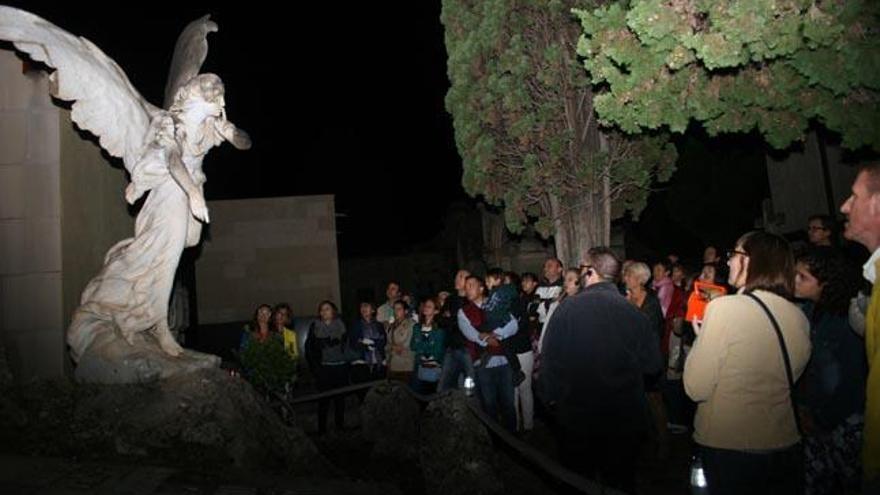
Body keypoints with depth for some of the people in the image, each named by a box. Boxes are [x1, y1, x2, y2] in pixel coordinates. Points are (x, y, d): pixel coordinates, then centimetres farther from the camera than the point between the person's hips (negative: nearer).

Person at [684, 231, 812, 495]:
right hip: (786, 446, 5)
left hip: (728, 447, -5)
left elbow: (696, 388, -17)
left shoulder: (725, 307, -19)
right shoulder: (799, 317, 0)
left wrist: (700, 335, -2)